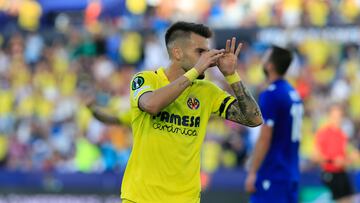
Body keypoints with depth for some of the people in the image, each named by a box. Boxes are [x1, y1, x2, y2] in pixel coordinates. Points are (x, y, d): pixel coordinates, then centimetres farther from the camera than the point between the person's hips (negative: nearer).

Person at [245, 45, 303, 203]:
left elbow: (264, 139, -16)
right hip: (291, 175, 8)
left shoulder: (270, 96, -12)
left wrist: (252, 173, -13)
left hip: (272, 176, -8)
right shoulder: (294, 94, 13)